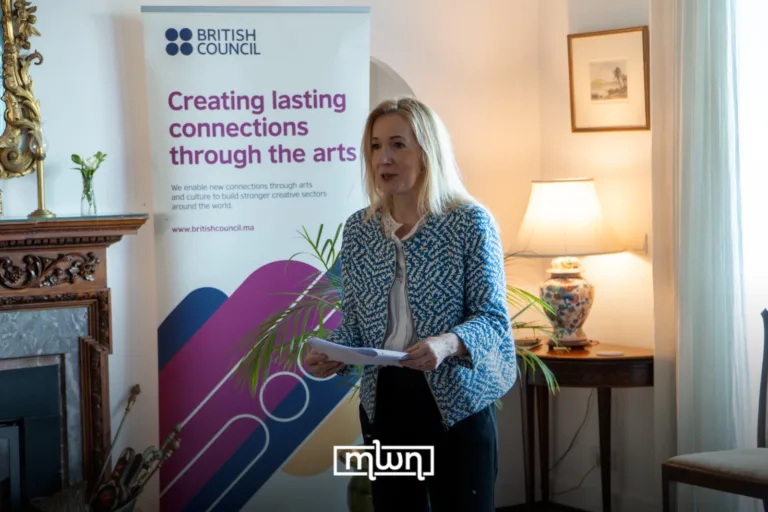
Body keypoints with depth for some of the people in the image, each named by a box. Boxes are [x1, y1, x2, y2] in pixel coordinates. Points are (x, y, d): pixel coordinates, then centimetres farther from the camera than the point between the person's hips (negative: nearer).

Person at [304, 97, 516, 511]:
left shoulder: (471, 221, -7)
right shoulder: (358, 229, 6)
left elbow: (493, 316, -10)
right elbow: (352, 320, 9)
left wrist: (448, 343, -30)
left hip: (457, 402, -4)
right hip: (384, 401, 4)